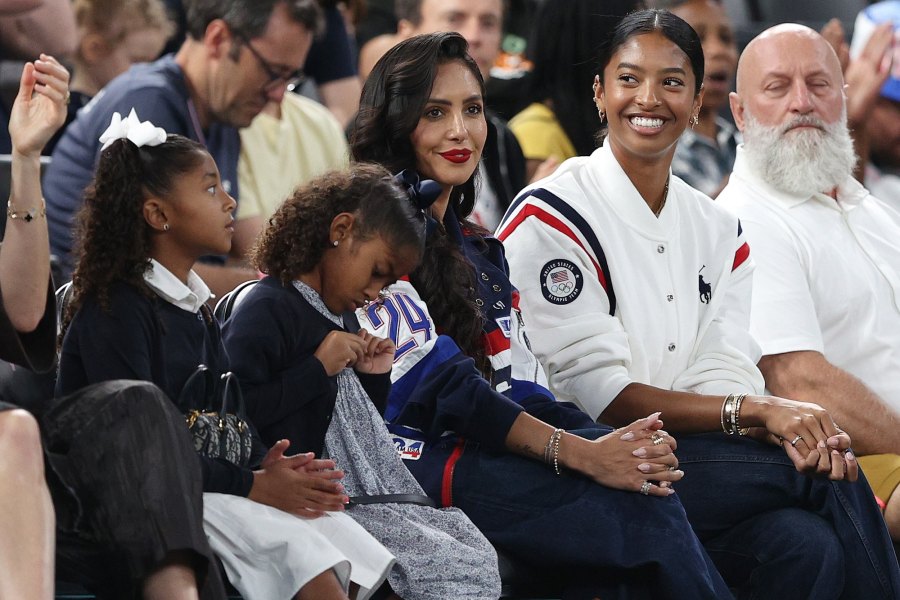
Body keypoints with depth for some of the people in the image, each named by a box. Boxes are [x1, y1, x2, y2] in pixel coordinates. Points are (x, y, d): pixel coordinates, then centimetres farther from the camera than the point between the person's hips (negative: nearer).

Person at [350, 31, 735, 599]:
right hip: (409, 458, -7)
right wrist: (582, 453, -21)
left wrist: (617, 444, -8)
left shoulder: (480, 252, 23)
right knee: (631, 506, -28)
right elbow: (438, 382, -14)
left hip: (480, 454, 7)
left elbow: (522, 389, 14)